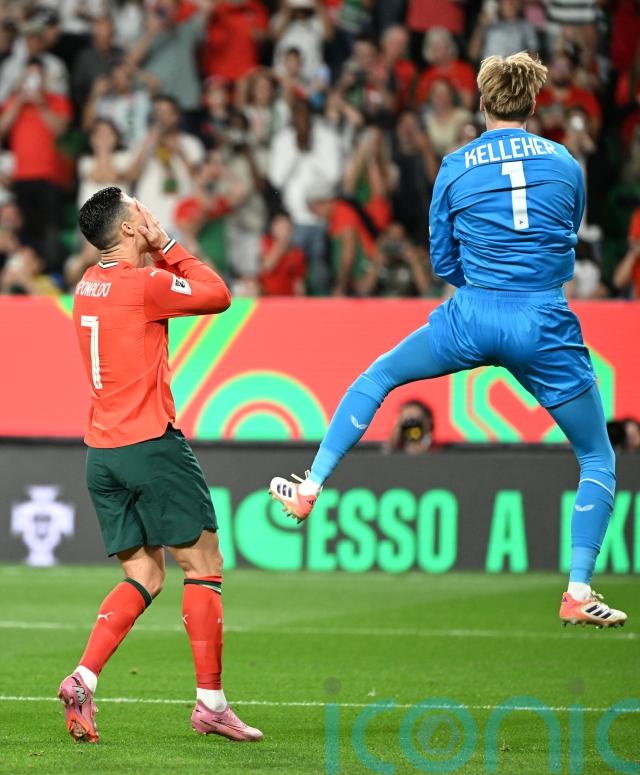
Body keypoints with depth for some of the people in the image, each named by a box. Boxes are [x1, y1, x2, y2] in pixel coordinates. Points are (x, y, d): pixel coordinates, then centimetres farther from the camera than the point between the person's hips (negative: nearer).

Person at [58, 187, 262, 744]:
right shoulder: (142, 284, -13)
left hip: (103, 451, 8)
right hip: (152, 445, -8)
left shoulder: (91, 283, 12)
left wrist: (160, 252, 11)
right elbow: (218, 295, -3)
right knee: (204, 566, 2)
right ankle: (210, 702, 1)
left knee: (144, 576, 12)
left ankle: (83, 678, -6)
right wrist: (166, 245, 1)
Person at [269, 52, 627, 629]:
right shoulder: (566, 165, 4)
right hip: (546, 325, -1)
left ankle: (311, 488, 29)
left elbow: (444, 262, 12)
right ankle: (579, 593, 0)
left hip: (472, 319, 1)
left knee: (378, 377, 28)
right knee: (599, 460, 11)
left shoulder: (456, 168, 3)